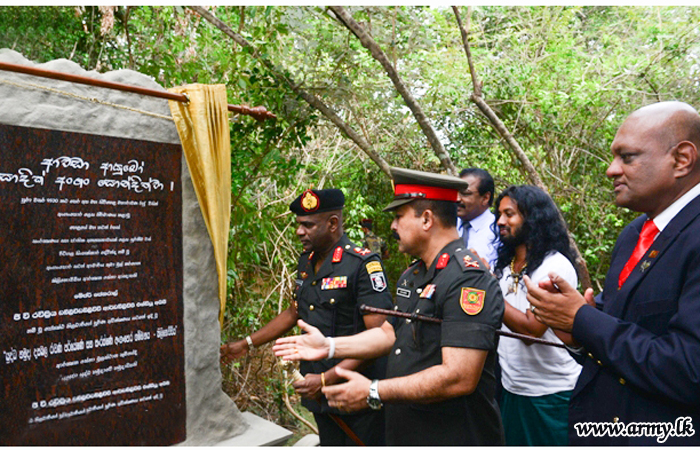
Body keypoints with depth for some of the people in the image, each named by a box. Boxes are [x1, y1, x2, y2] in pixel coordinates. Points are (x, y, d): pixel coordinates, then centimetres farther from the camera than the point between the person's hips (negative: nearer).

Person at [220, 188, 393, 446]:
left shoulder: (363, 264, -18)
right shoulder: (306, 262, 7)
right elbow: (294, 313, 20)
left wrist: (326, 379, -25)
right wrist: (247, 344, 18)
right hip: (319, 394, 7)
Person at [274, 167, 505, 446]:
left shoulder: (468, 279, -23)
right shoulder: (411, 276, 8)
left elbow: (459, 378, -29)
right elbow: (390, 333, 15)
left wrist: (374, 392, -25)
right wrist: (329, 346, 5)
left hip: (456, 436, -8)